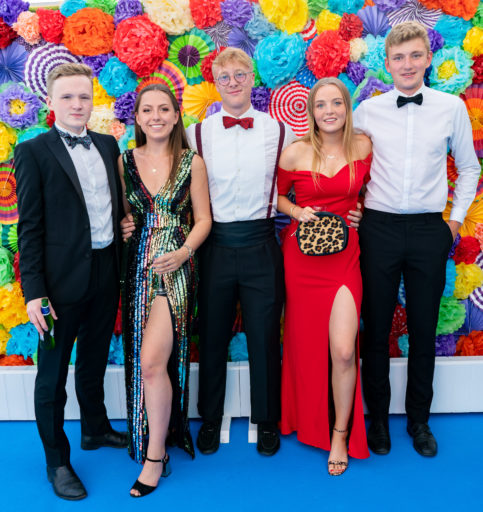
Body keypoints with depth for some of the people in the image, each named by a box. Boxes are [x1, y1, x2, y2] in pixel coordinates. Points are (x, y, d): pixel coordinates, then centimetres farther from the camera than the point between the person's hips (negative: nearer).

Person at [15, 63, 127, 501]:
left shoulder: (108, 145, 8)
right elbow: (30, 227, -10)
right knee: (53, 373, 9)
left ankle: (96, 429, 43)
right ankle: (57, 461, 26)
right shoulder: (34, 152, -7)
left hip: (106, 275, 5)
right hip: (62, 279, -5)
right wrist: (34, 291, -14)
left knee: (94, 361, 22)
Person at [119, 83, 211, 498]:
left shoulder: (192, 163, 2)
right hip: (137, 267, 4)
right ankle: (154, 435, 31)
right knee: (146, 360, 10)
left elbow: (203, 218, 1)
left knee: (152, 360, -13)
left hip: (175, 266, -3)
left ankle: (156, 457, 3)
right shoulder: (124, 162, 9)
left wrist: (183, 252, -14)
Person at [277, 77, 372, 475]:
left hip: (345, 254, 0)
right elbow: (276, 195, 11)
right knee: (307, 343, 10)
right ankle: (309, 423, 35)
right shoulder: (296, 153, -2)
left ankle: (341, 434, 15)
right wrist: (297, 212, -8)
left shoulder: (363, 147, 2)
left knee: (344, 351, -9)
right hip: (303, 253, 0)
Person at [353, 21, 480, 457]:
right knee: (376, 328, 7)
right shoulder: (367, 111, 3)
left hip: (429, 229, 1)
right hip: (379, 227, 0)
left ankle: (419, 420, 28)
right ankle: (377, 418, 25)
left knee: (423, 330, 9)